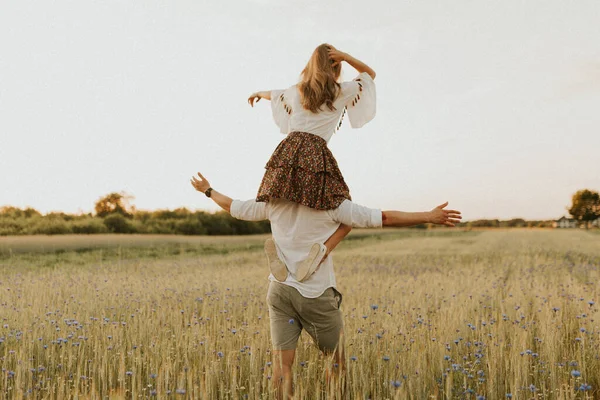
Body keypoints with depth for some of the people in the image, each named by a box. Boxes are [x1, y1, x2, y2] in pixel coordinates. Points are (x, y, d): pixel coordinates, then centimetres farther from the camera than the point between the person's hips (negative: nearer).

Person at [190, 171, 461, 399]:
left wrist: (208, 190, 36)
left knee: (281, 361, 4)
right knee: (338, 359, 13)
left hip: (280, 289, 4)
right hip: (316, 294, -4)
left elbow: (234, 208, 18)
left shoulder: (272, 202, 3)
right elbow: (382, 218, -10)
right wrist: (430, 216, -4)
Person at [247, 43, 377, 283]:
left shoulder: (296, 92, 21)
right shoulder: (342, 92, 12)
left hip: (288, 150, 3)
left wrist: (259, 93, 66)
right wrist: (346, 57, 14)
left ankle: (276, 244, -15)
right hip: (317, 155, -3)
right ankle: (323, 249, -22)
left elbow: (274, 95, 43)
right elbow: (370, 74, 28)